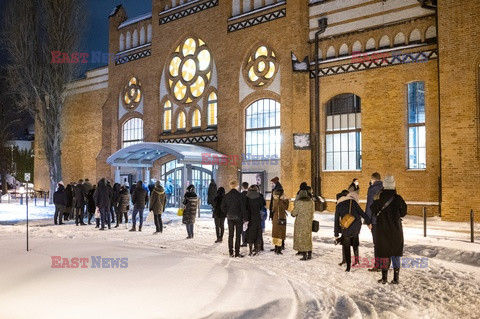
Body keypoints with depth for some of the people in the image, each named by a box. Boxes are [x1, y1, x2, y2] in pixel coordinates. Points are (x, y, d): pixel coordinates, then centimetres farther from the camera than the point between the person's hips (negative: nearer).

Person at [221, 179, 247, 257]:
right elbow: (243, 208, -11)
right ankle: (237, 253, 4)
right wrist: (245, 218, -5)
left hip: (230, 217, 4)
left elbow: (223, 207, 2)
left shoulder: (226, 196, 0)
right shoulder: (240, 195, -12)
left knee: (230, 235, 10)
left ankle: (231, 252, 12)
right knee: (238, 235, 3)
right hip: (238, 217, -4)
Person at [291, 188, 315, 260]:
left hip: (300, 223, -5)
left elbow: (294, 213, -9)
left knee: (301, 238, 3)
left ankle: (304, 255, 1)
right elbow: (313, 211, 10)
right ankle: (309, 255, 19)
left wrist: (292, 212, 13)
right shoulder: (311, 202, 2)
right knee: (308, 238, 15)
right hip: (309, 223, 5)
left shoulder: (298, 202, -12)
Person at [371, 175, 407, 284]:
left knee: (384, 253, 9)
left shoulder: (379, 199, -12)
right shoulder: (398, 198, -8)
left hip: (382, 230, -1)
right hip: (396, 230, 1)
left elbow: (374, 213, -3)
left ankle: (384, 278, 11)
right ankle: (396, 278, 11)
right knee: (395, 254, 10)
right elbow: (403, 213, 4)